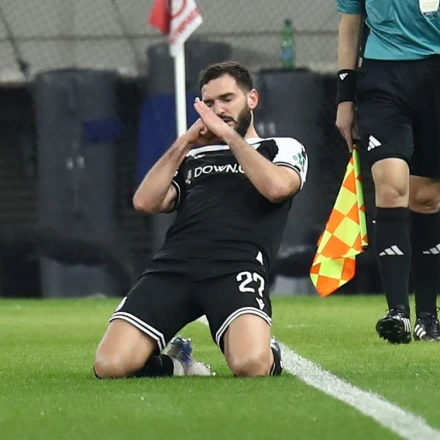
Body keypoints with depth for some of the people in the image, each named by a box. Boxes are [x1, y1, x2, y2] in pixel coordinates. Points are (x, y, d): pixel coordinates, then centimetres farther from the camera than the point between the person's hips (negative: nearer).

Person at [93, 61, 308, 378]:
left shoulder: (283, 149, 22)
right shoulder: (191, 157, 31)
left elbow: (276, 186, -4)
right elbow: (145, 202, 14)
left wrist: (229, 135, 2)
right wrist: (183, 144, 10)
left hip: (236, 268, -3)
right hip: (172, 266, 3)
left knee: (251, 364, -34)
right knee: (110, 365, -20)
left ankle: (271, 355, 5)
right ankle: (175, 363, 12)